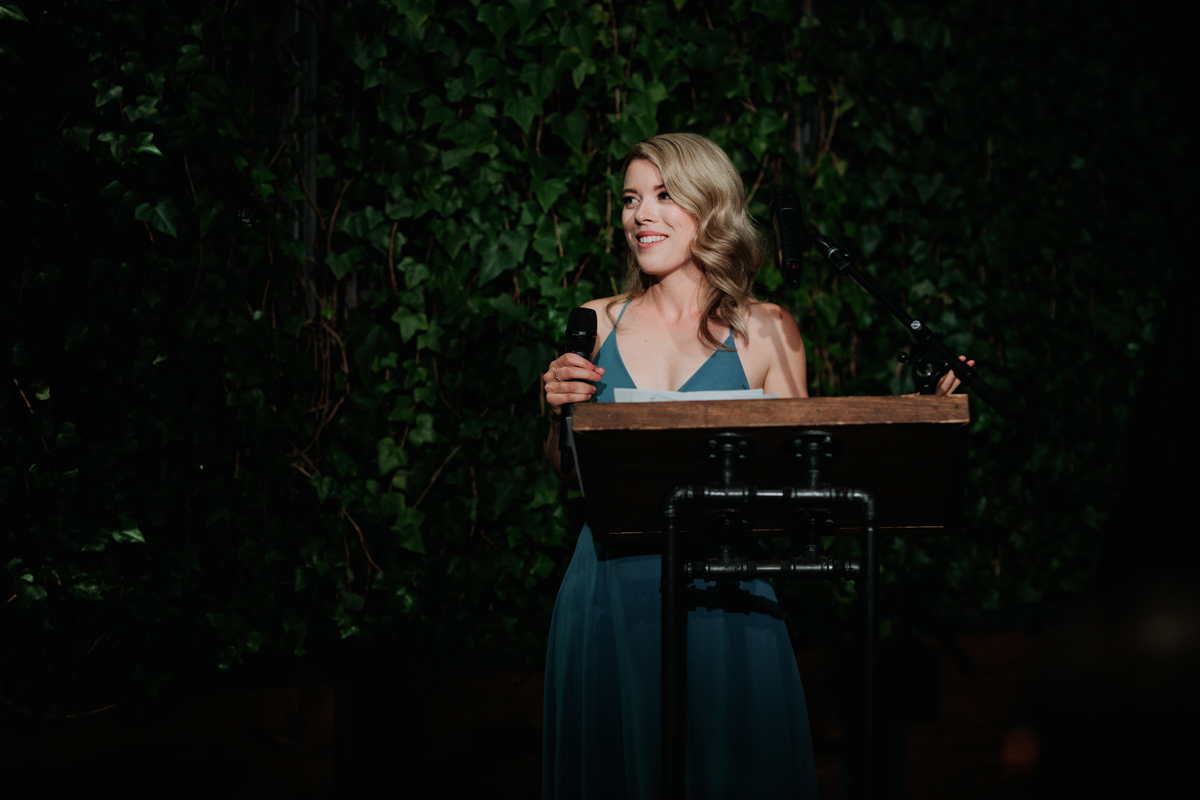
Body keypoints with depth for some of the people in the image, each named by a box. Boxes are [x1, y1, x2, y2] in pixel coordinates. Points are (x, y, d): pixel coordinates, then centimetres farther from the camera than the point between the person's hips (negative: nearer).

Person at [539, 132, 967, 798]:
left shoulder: (766, 332, 0)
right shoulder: (596, 324, 7)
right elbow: (566, 473, 13)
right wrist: (559, 411, -7)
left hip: (722, 597, -2)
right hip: (611, 588, 2)